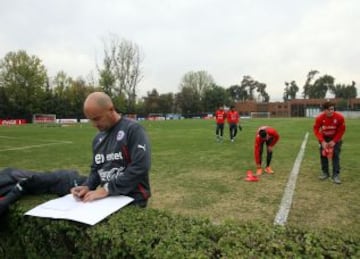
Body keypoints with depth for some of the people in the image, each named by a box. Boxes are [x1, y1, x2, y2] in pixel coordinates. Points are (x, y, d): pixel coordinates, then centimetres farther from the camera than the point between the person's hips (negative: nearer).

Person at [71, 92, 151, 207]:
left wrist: (107, 189, -18)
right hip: (106, 199, 6)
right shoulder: (98, 138, 13)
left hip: (132, 200, -6)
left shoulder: (133, 129, -10)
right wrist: (87, 186, 0)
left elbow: (140, 167, -20)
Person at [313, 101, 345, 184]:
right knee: (323, 154, 3)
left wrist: (334, 141, -18)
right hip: (324, 138, 1)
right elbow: (316, 130, -17)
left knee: (335, 155, -8)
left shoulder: (339, 117, -26)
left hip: (335, 138, -1)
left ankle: (336, 175, -3)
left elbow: (341, 131, -14)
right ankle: (325, 172, 17)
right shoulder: (319, 118, -25)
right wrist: (322, 141, -25)